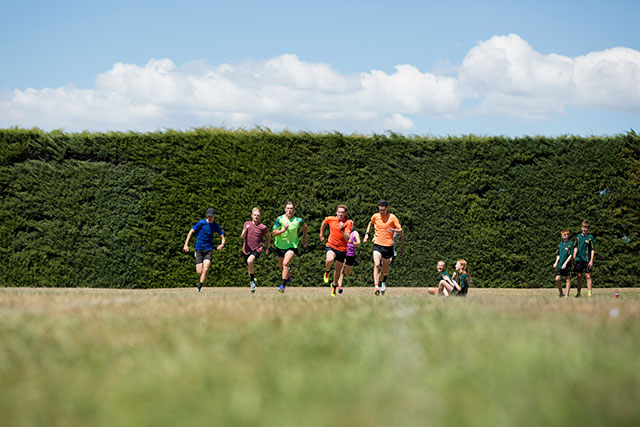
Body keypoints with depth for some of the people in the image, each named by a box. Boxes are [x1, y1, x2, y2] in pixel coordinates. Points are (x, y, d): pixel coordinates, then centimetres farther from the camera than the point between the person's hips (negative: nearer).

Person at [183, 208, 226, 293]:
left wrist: (222, 244, -15)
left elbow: (223, 238, 8)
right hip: (199, 250, -1)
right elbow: (191, 232, 0)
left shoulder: (216, 226, 2)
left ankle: (199, 287, -11)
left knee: (205, 269, -19)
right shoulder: (201, 223, -6)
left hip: (208, 250, 1)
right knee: (199, 272, -4)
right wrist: (186, 245, -6)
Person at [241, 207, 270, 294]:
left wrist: (267, 247, 13)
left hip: (257, 249, -4)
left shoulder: (263, 227, -6)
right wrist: (245, 229, -20)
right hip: (247, 250, 4)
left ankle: (252, 280, -15)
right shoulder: (247, 224, 1)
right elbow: (242, 237, -2)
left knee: (250, 261, -33)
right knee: (249, 267, 14)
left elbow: (268, 236, 13)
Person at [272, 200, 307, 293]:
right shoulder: (280, 219, -12)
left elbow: (304, 227, 13)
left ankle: (283, 285, -21)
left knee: (285, 264, -24)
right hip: (280, 246, 2)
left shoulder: (298, 220, -9)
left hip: (292, 245, -2)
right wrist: (284, 230, -29)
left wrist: (304, 240, 17)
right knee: (282, 268, 16)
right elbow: (274, 233, -13)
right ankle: (288, 275, 54)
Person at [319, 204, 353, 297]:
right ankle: (327, 272, -2)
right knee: (330, 260, -33)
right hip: (331, 245, 0)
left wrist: (342, 230, -35)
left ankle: (334, 286, 36)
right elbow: (323, 223, 21)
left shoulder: (348, 223, -11)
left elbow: (347, 238, -20)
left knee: (338, 269, 10)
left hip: (342, 249, 0)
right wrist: (321, 234, 27)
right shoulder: (330, 219, -4)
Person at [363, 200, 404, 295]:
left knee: (385, 269, 9)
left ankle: (383, 281, 42)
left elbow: (401, 231, -4)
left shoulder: (392, 217, -5)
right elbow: (370, 223, 27)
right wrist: (367, 234, 17)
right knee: (377, 265, -22)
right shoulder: (375, 216, 3)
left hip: (388, 246, 0)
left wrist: (394, 230, -22)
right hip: (377, 244, 0)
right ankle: (376, 287, -29)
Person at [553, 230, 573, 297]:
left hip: (567, 265, -4)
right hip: (559, 265, 4)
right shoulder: (560, 244, 11)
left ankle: (567, 294, 7)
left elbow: (570, 255, -8)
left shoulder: (570, 244, -4)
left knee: (567, 279, 2)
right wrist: (556, 262, 4)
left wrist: (565, 263, -15)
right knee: (557, 279, -5)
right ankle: (561, 293, 9)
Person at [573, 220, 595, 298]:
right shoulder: (578, 236, 8)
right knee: (579, 276, 8)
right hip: (579, 259, 4)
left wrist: (591, 260, -10)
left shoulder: (590, 237, -2)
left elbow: (592, 250, -3)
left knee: (588, 275, -6)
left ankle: (589, 292, -5)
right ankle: (579, 293, 14)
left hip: (587, 260, -4)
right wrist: (574, 258, 7)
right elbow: (575, 247, 14)